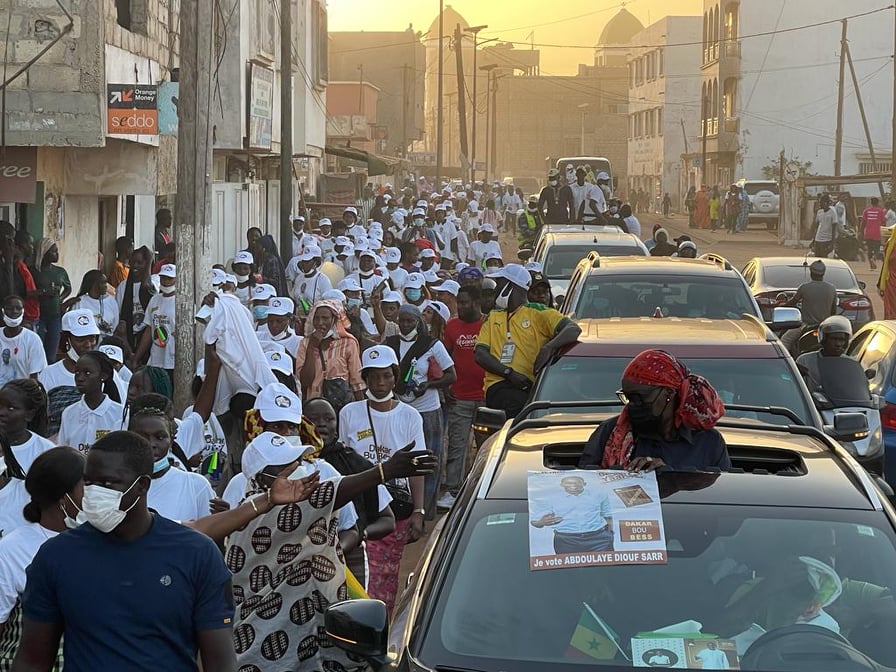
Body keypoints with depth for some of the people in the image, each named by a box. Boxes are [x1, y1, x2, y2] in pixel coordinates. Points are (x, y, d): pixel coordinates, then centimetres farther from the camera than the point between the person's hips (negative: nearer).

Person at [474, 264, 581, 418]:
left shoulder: (538, 313, 14)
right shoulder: (492, 317, 26)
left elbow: (573, 330, -2)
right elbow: (480, 354, 11)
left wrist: (548, 347, -22)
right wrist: (509, 373, -8)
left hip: (530, 386, -1)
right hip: (498, 386, 1)